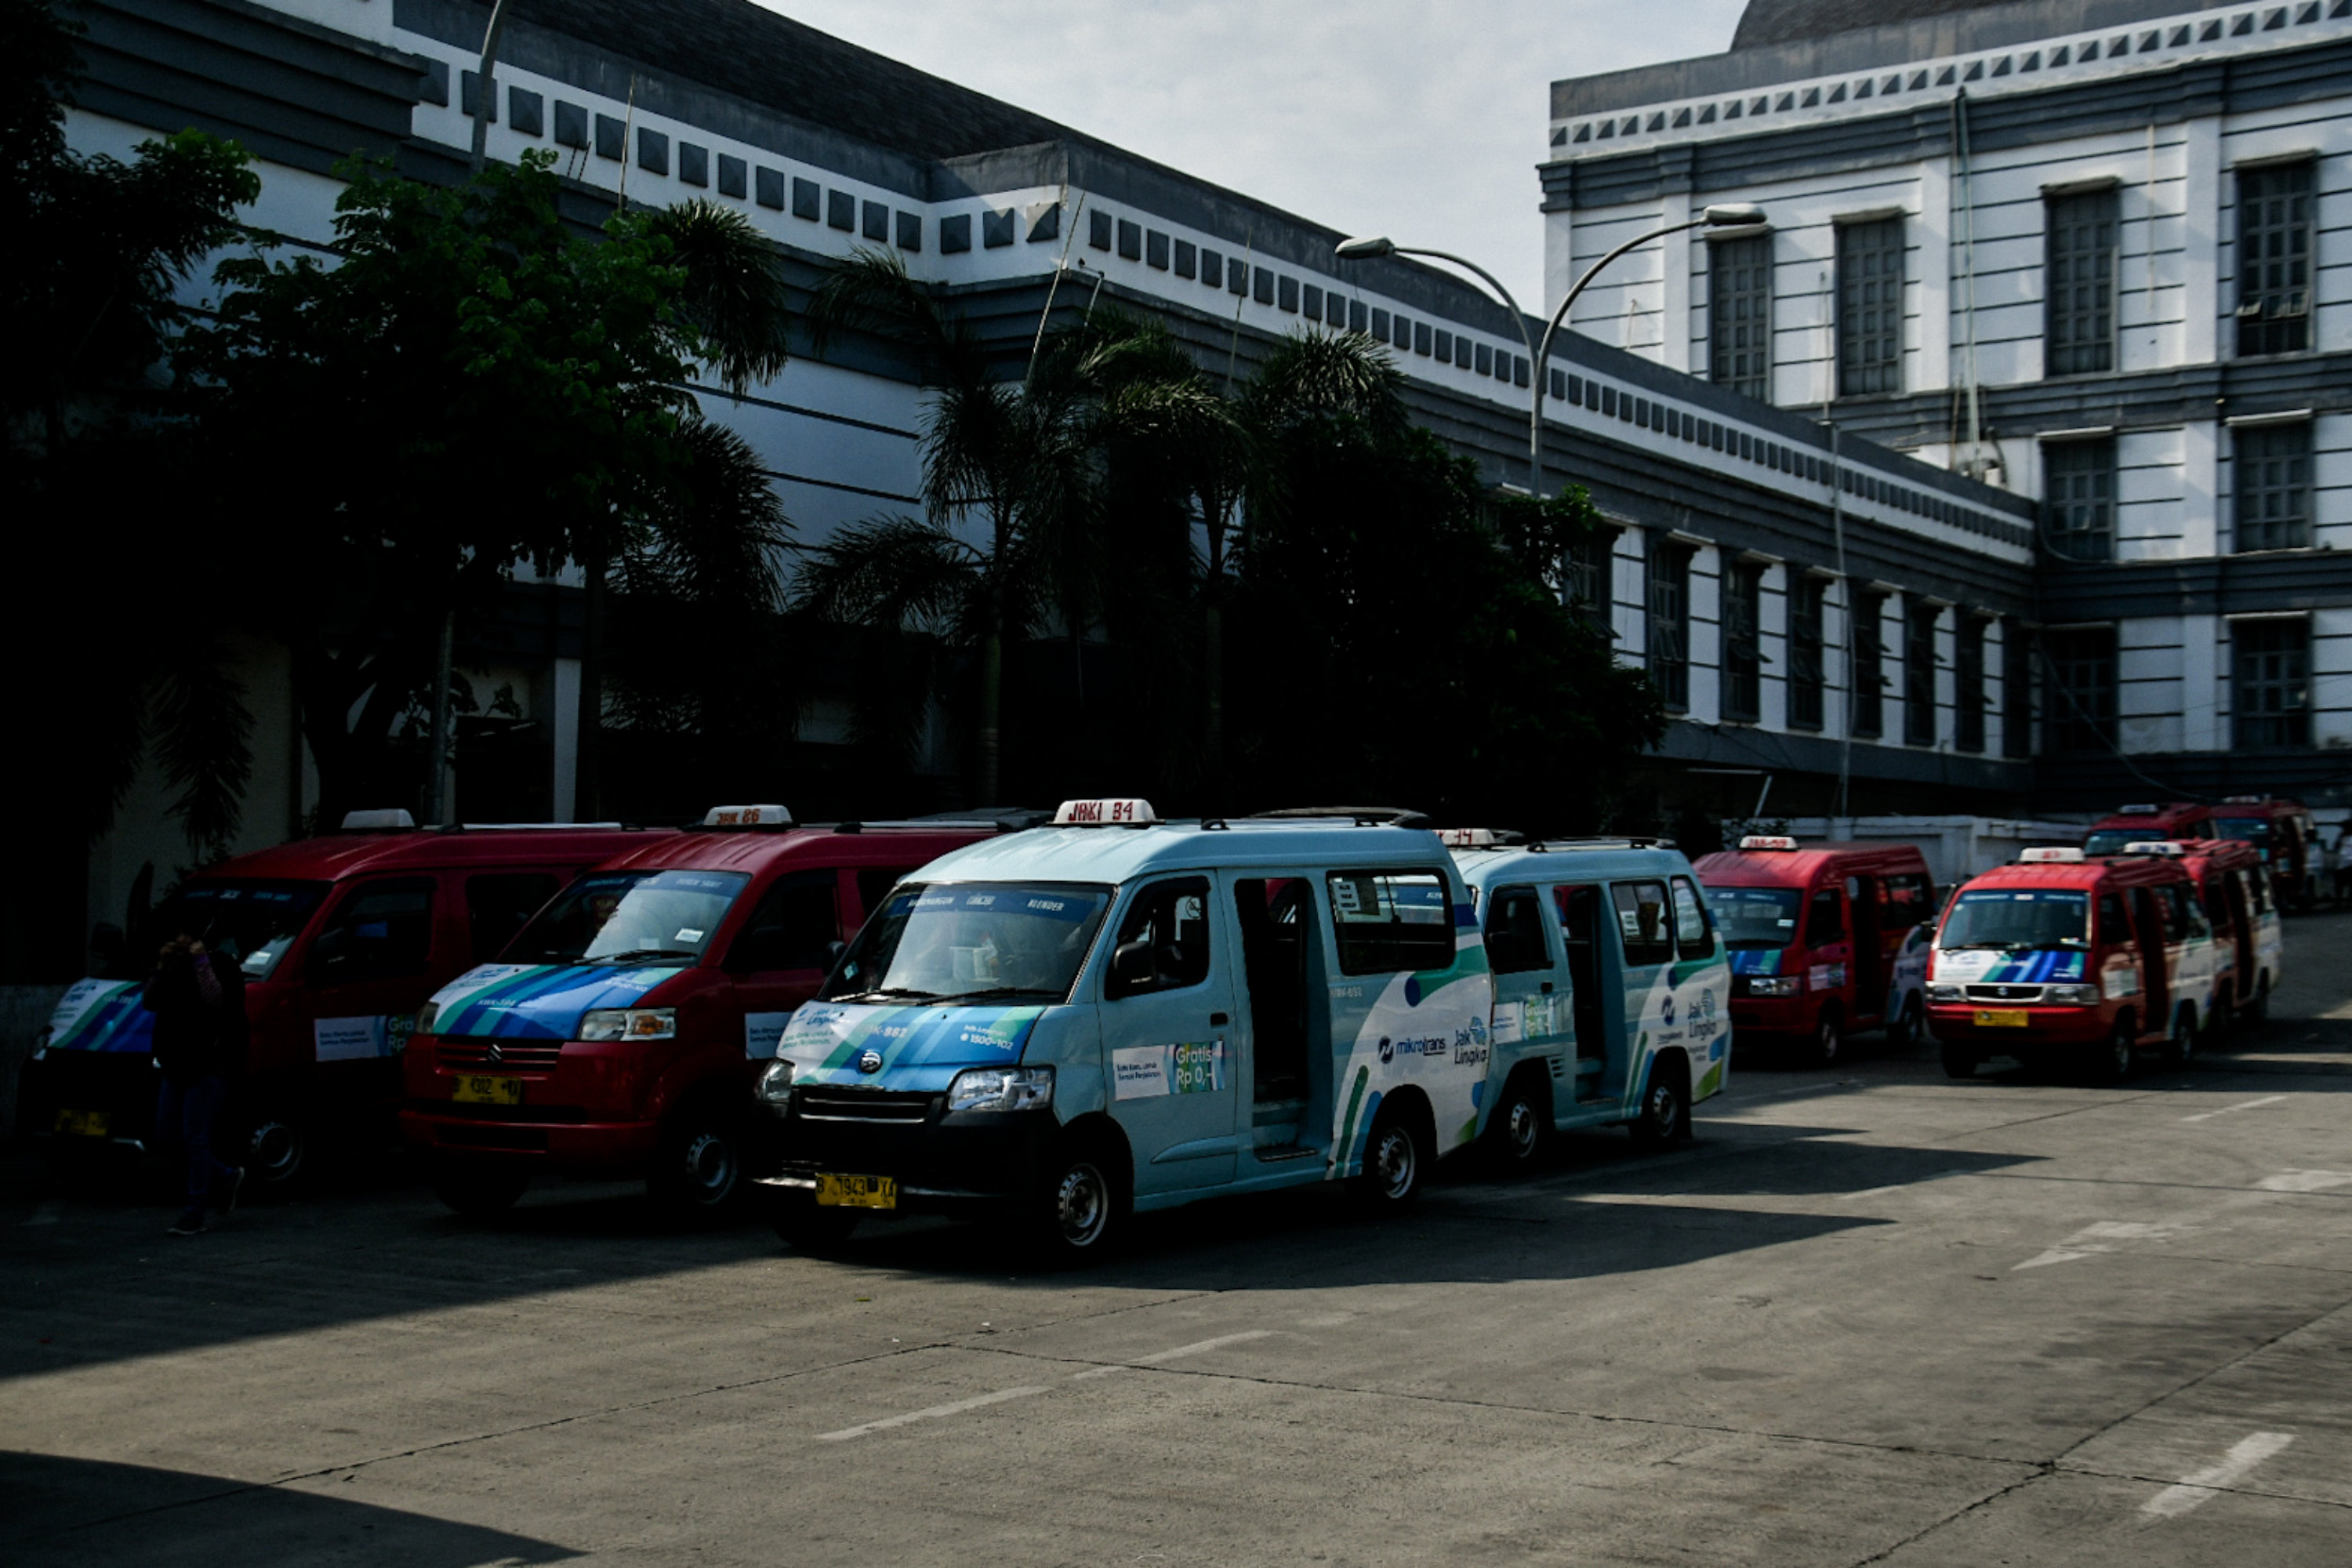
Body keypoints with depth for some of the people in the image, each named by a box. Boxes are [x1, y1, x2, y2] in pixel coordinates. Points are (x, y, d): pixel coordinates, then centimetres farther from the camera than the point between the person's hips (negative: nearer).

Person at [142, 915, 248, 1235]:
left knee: (195, 1137, -8)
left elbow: (216, 1001, -24)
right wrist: (161, 967, -3)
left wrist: (202, 962, -20)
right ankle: (227, 1177, 26)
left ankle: (195, 1214, -2)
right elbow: (150, 1002, 8)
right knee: (167, 1135, 9)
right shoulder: (174, 967, 14)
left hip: (209, 1066, -8)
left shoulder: (221, 964, -7)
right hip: (177, 1065, 8)